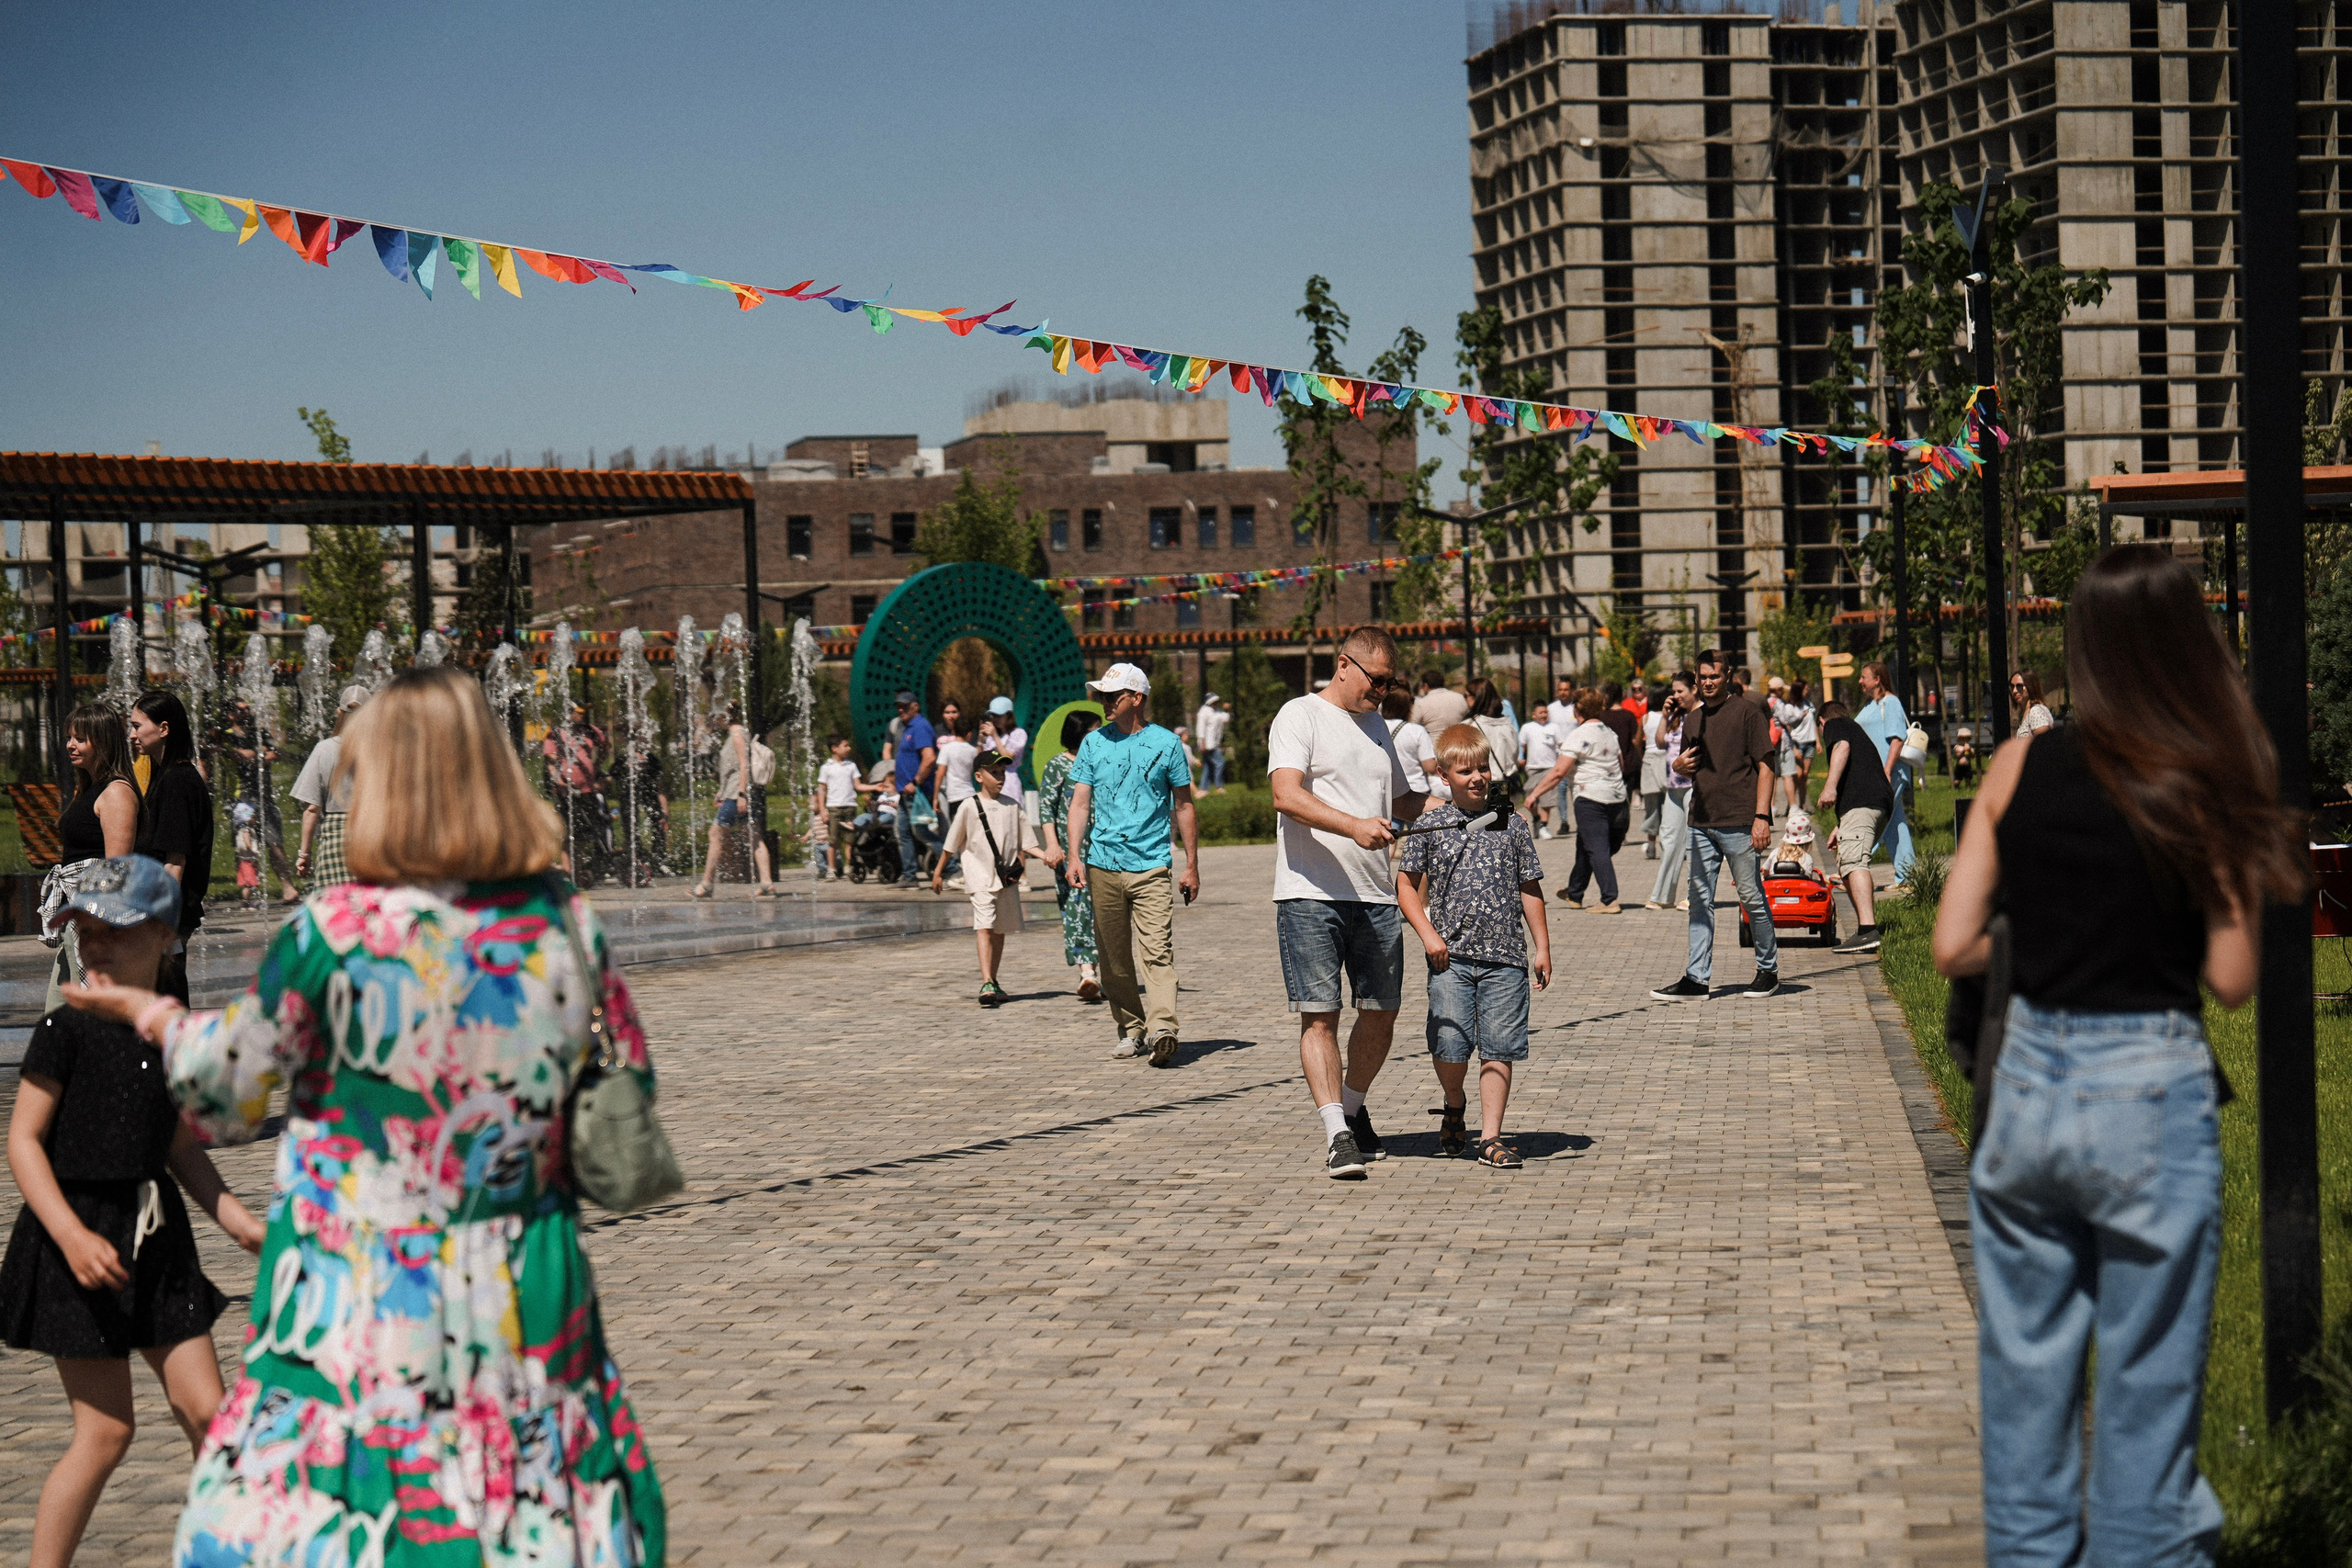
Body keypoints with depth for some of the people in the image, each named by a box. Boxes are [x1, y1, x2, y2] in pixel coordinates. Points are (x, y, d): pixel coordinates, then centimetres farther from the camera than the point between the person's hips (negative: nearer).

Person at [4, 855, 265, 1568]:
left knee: (207, 1412, 5)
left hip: (156, 1236, 5)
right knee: (106, 1430, -3)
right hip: (79, 1234, -5)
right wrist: (73, 1235, -22)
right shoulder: (66, 1031, -11)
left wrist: (235, 1218, 4)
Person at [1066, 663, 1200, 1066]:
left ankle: (1162, 1029, -26)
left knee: (1157, 950, -16)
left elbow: (1183, 806, 8)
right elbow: (1079, 803, 7)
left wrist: (1192, 866, 6)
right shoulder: (1094, 743, 9)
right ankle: (1131, 1029, 18)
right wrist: (1075, 856, -6)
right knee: (1114, 958, 7)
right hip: (1103, 866, 3)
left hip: (1151, 867, -3)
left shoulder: (1165, 743, 3)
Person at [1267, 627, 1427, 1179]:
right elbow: (1287, 796, -19)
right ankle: (1337, 1134, -10)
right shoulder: (1299, 717, -3)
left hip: (1376, 895, 7)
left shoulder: (1376, 727, 20)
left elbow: (1404, 802, 33)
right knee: (1319, 1014, -9)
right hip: (1311, 893, -7)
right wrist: (1354, 826, -31)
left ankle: (1354, 1108, 28)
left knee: (1381, 1014, 8)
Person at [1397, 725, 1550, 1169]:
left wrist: (1542, 948, 9)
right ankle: (1454, 1104, 23)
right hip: (1451, 954, -1)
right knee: (1450, 1043, -8)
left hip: (1504, 956, 1)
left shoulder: (1512, 825, 7)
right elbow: (1406, 884, 7)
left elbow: (1530, 890, 12)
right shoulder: (1430, 826, 2)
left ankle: (1491, 1137, 7)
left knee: (1498, 1048, 0)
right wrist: (1428, 933, -5)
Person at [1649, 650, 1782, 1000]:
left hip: (1739, 822, -6)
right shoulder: (1693, 719, 17)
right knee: (1699, 900, 3)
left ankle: (1768, 969, 15)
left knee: (1752, 897, 1)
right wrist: (1680, 765, 3)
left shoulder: (1747, 712, -3)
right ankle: (1697, 978, 4)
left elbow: (1765, 766, -6)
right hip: (1701, 822, 6)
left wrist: (1761, 817, -14)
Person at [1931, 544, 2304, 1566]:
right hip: (2149, 1096, -3)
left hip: (2028, 1086, 3)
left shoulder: (2018, 769, -1)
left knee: (2024, 1373, 15)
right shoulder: (2203, 788, -9)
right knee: (2145, 1386, 7)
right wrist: (2239, 866, 6)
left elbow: (1954, 948, -1)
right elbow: (2232, 980, -8)